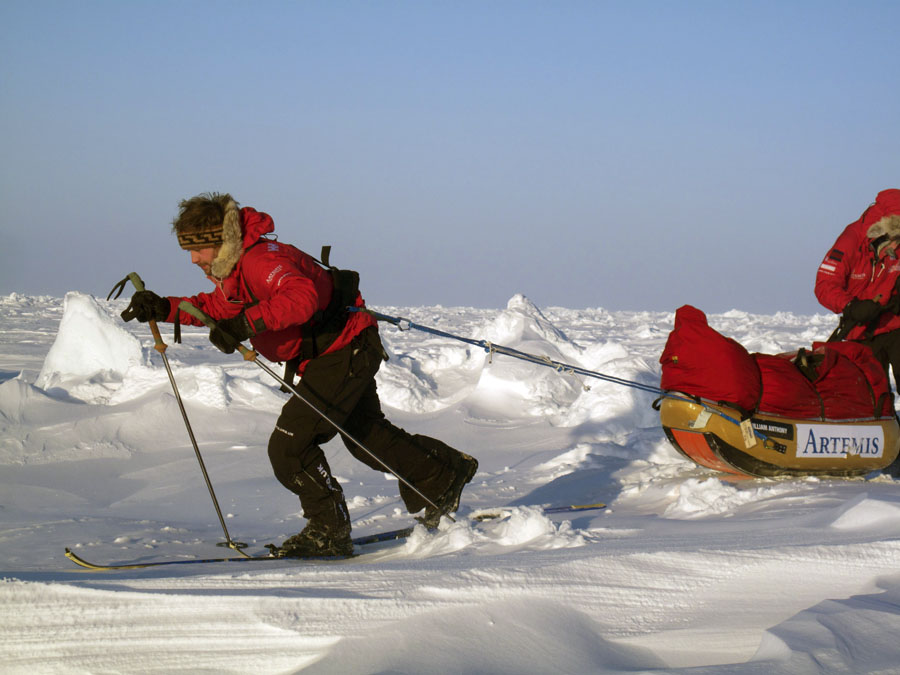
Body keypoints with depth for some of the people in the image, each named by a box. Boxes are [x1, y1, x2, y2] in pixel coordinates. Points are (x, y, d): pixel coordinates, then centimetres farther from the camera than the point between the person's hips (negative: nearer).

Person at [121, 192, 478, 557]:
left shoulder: (260, 259, -29)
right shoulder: (232, 267, 3)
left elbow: (301, 297, -47)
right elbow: (215, 307, 16)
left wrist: (246, 323, -53)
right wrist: (164, 309, 2)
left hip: (346, 352, -11)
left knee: (288, 447, -14)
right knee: (365, 434, 27)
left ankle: (329, 532, -1)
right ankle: (447, 474, 45)